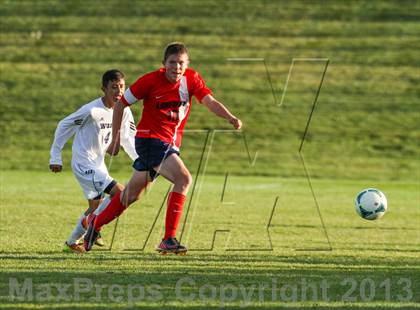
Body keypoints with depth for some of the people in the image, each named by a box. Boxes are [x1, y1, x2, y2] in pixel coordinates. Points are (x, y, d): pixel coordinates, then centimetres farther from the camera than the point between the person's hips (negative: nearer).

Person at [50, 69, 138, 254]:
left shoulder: (124, 111, -2)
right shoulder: (91, 111, -22)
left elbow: (127, 140, 10)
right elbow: (64, 126, -12)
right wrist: (55, 157, -10)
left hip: (98, 164, 9)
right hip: (84, 164, -9)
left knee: (96, 206, 18)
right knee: (121, 194, -18)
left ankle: (72, 242, 31)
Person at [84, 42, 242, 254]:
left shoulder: (191, 79, -1)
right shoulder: (151, 80, -12)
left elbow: (210, 102, -15)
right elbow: (121, 103, -2)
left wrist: (230, 118, -34)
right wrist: (115, 138, -1)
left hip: (171, 144, 6)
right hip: (150, 139, -6)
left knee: (133, 193, 19)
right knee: (183, 178, -25)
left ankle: (96, 223, 39)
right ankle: (169, 239, -25)